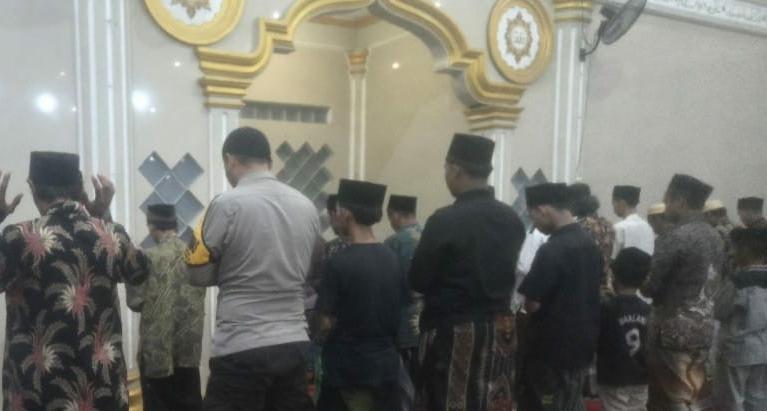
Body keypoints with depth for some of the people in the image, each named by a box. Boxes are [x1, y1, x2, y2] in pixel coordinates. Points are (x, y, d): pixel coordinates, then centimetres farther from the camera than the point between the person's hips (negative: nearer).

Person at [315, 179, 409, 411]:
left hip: (349, 367, -5)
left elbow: (326, 323, -13)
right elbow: (399, 312, 7)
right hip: (386, 363, 5)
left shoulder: (339, 263, -17)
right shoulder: (392, 259, 1)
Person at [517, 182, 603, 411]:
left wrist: (526, 299, 1)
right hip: (583, 343, 8)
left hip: (554, 347, -8)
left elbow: (532, 304, -20)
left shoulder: (552, 250, -22)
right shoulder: (590, 243, 6)